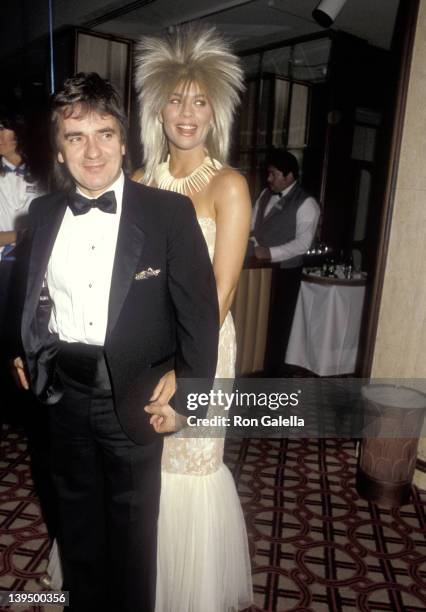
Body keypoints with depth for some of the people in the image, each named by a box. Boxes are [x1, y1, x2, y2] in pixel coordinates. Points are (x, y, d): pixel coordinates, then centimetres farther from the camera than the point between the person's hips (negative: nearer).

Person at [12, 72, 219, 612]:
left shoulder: (170, 212, -12)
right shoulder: (43, 213, 2)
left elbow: (199, 311, -11)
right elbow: (35, 297, 11)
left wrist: (185, 396, -11)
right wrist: (29, 353, 0)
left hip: (133, 395, -4)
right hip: (64, 389, 5)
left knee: (132, 520, 16)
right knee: (77, 511, 24)